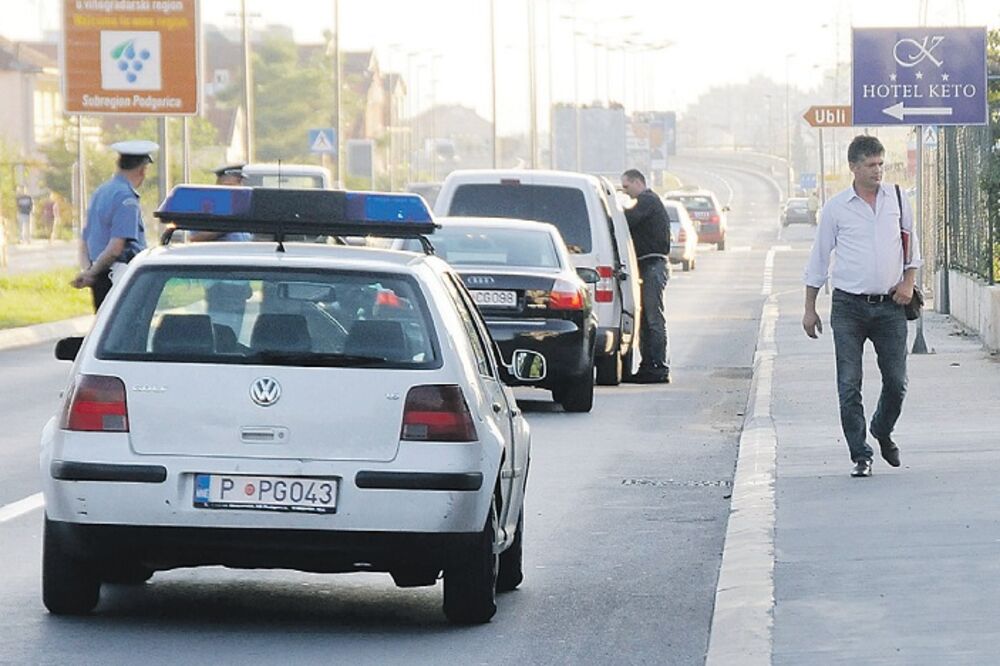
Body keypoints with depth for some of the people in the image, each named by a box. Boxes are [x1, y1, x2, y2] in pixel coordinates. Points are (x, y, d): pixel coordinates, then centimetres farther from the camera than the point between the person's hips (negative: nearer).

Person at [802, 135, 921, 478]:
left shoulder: (897, 201, 5)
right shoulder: (836, 208, -1)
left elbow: (911, 246, 17)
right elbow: (819, 258, 6)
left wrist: (908, 282, 1)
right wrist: (809, 308, 7)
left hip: (889, 306, 2)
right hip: (849, 307, -2)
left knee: (896, 381, 3)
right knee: (849, 385, -5)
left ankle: (882, 431, 31)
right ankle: (860, 455, 2)